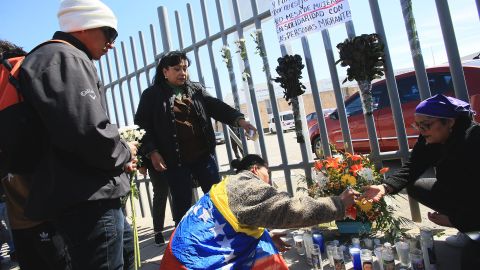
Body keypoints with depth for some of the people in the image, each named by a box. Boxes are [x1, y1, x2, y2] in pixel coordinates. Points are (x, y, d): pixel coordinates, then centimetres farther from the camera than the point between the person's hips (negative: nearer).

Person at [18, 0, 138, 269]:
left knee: (125, 248, 27)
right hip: (87, 199, -11)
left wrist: (121, 155, 10)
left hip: (89, 196, 11)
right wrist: (124, 153, -9)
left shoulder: (68, 59, 21)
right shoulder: (64, 58, -14)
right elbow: (88, 134, -29)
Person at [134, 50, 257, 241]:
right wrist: (152, 152, -13)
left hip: (203, 155, 4)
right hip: (175, 161, -3)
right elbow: (142, 125, -2)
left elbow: (216, 106, 0)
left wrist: (239, 119, -15)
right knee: (182, 204, 6)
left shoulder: (196, 89, 10)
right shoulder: (151, 95, 0)